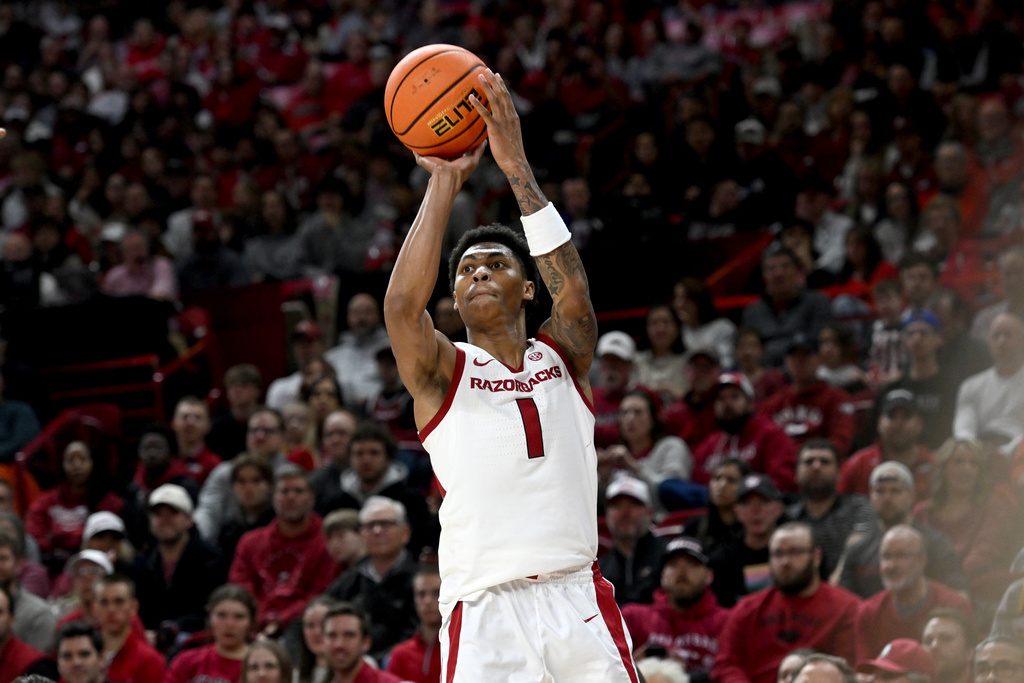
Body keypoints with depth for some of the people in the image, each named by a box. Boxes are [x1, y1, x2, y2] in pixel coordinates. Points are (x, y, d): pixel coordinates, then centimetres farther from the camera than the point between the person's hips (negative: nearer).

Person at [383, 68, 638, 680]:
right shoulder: (442, 372, 8)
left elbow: (575, 294, -8)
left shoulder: (563, 357, 13)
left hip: (578, 600, 2)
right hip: (485, 608, -2)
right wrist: (445, 181, -9)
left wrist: (516, 166, -13)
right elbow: (403, 303, -12)